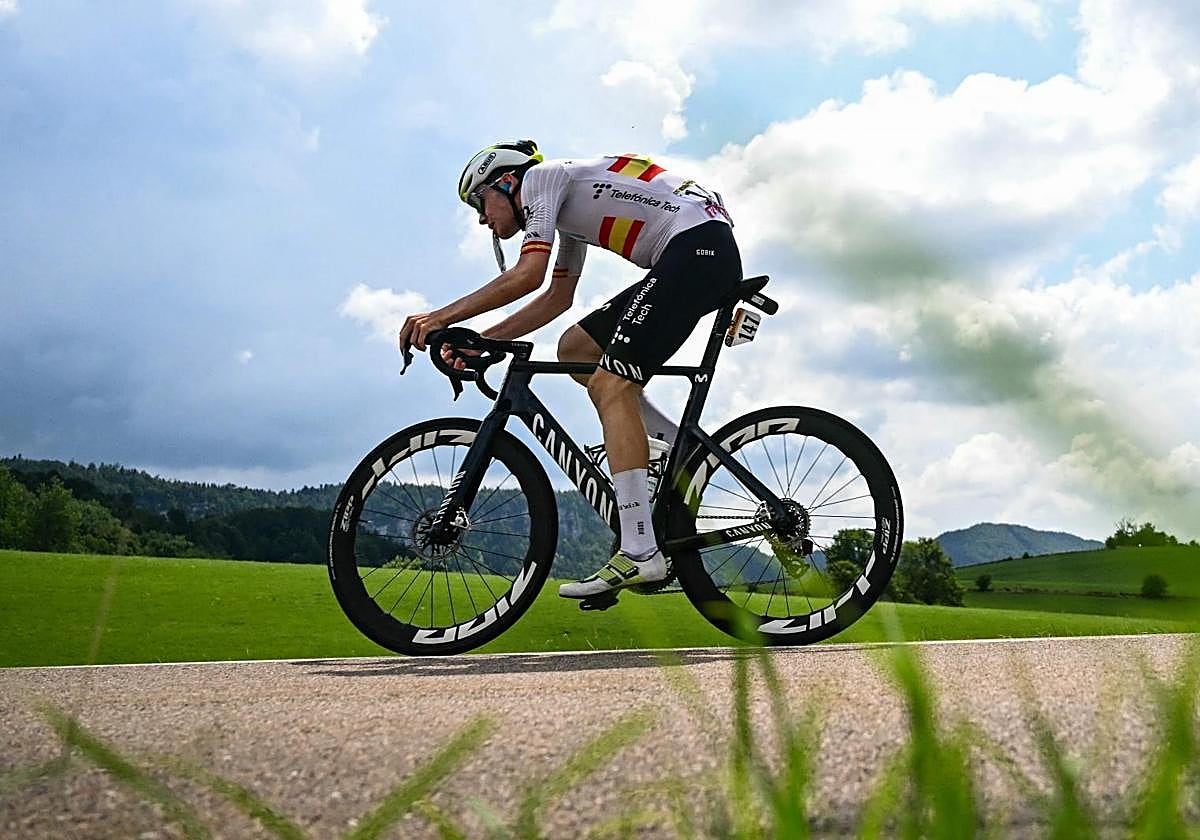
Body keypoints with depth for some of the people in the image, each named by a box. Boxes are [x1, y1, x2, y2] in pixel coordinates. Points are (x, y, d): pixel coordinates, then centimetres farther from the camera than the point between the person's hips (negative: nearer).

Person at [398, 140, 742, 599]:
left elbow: (528, 274, -14)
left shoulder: (541, 176, 0)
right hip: (705, 260, 10)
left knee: (609, 385, -16)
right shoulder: (567, 211, 28)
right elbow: (556, 298, 29)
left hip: (701, 244, -10)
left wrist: (441, 317, -10)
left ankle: (639, 552, -23)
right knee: (575, 348, 13)